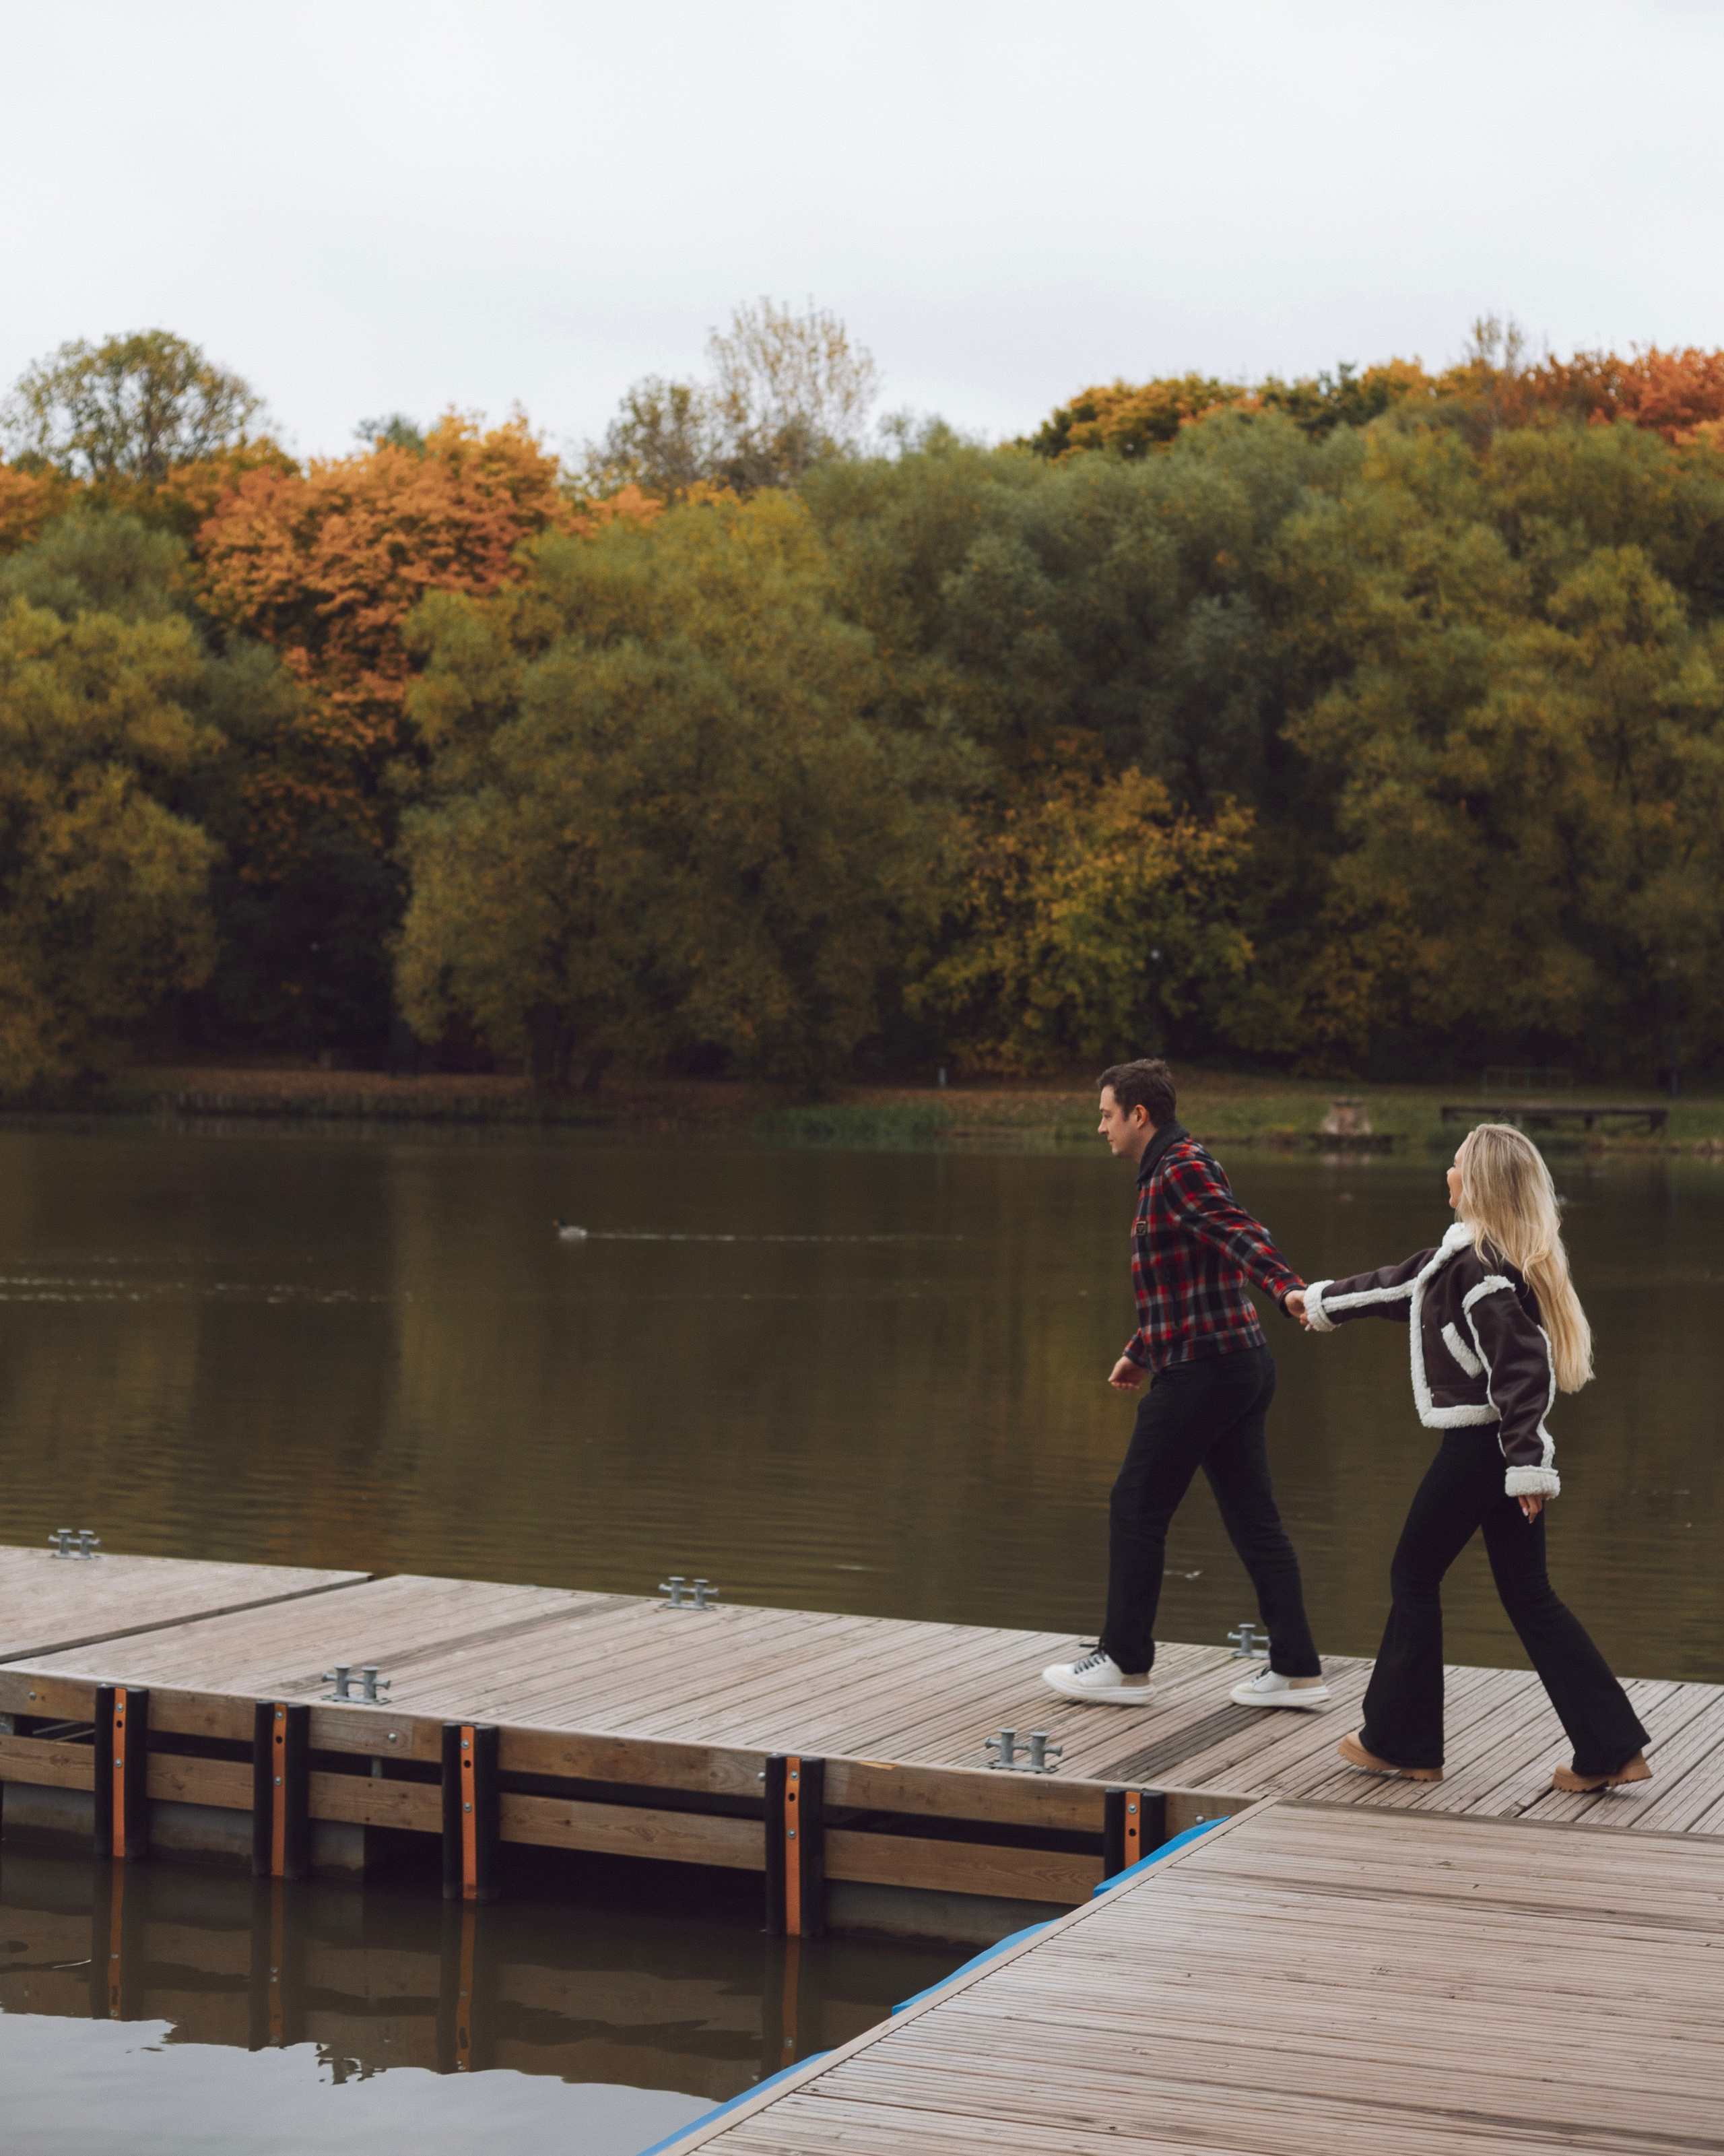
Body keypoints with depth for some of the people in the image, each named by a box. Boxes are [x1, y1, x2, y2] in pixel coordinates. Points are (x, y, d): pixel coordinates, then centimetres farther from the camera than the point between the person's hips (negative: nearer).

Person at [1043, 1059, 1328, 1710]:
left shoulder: (1181, 1171, -12)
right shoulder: (1170, 1172, 20)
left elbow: (1242, 1235, -29)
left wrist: (1287, 1287, -46)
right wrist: (1139, 1351, 38)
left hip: (1201, 1370, -10)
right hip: (1242, 1363, 10)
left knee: (1136, 1508, 1)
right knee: (1252, 1516, 9)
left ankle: (1125, 1663, 10)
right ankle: (1296, 1670, 10)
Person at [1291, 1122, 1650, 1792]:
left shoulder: (1477, 1264, -17)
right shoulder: (1464, 1255, 12)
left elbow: (1521, 1364, -25)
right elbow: (1403, 1285, 28)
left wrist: (1526, 1462, -26)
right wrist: (1323, 1302, 41)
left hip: (1477, 1449, -9)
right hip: (1505, 1452, 9)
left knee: (1414, 1579, 7)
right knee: (1528, 1594, 10)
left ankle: (1399, 1743, 18)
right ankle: (1611, 1749, 6)